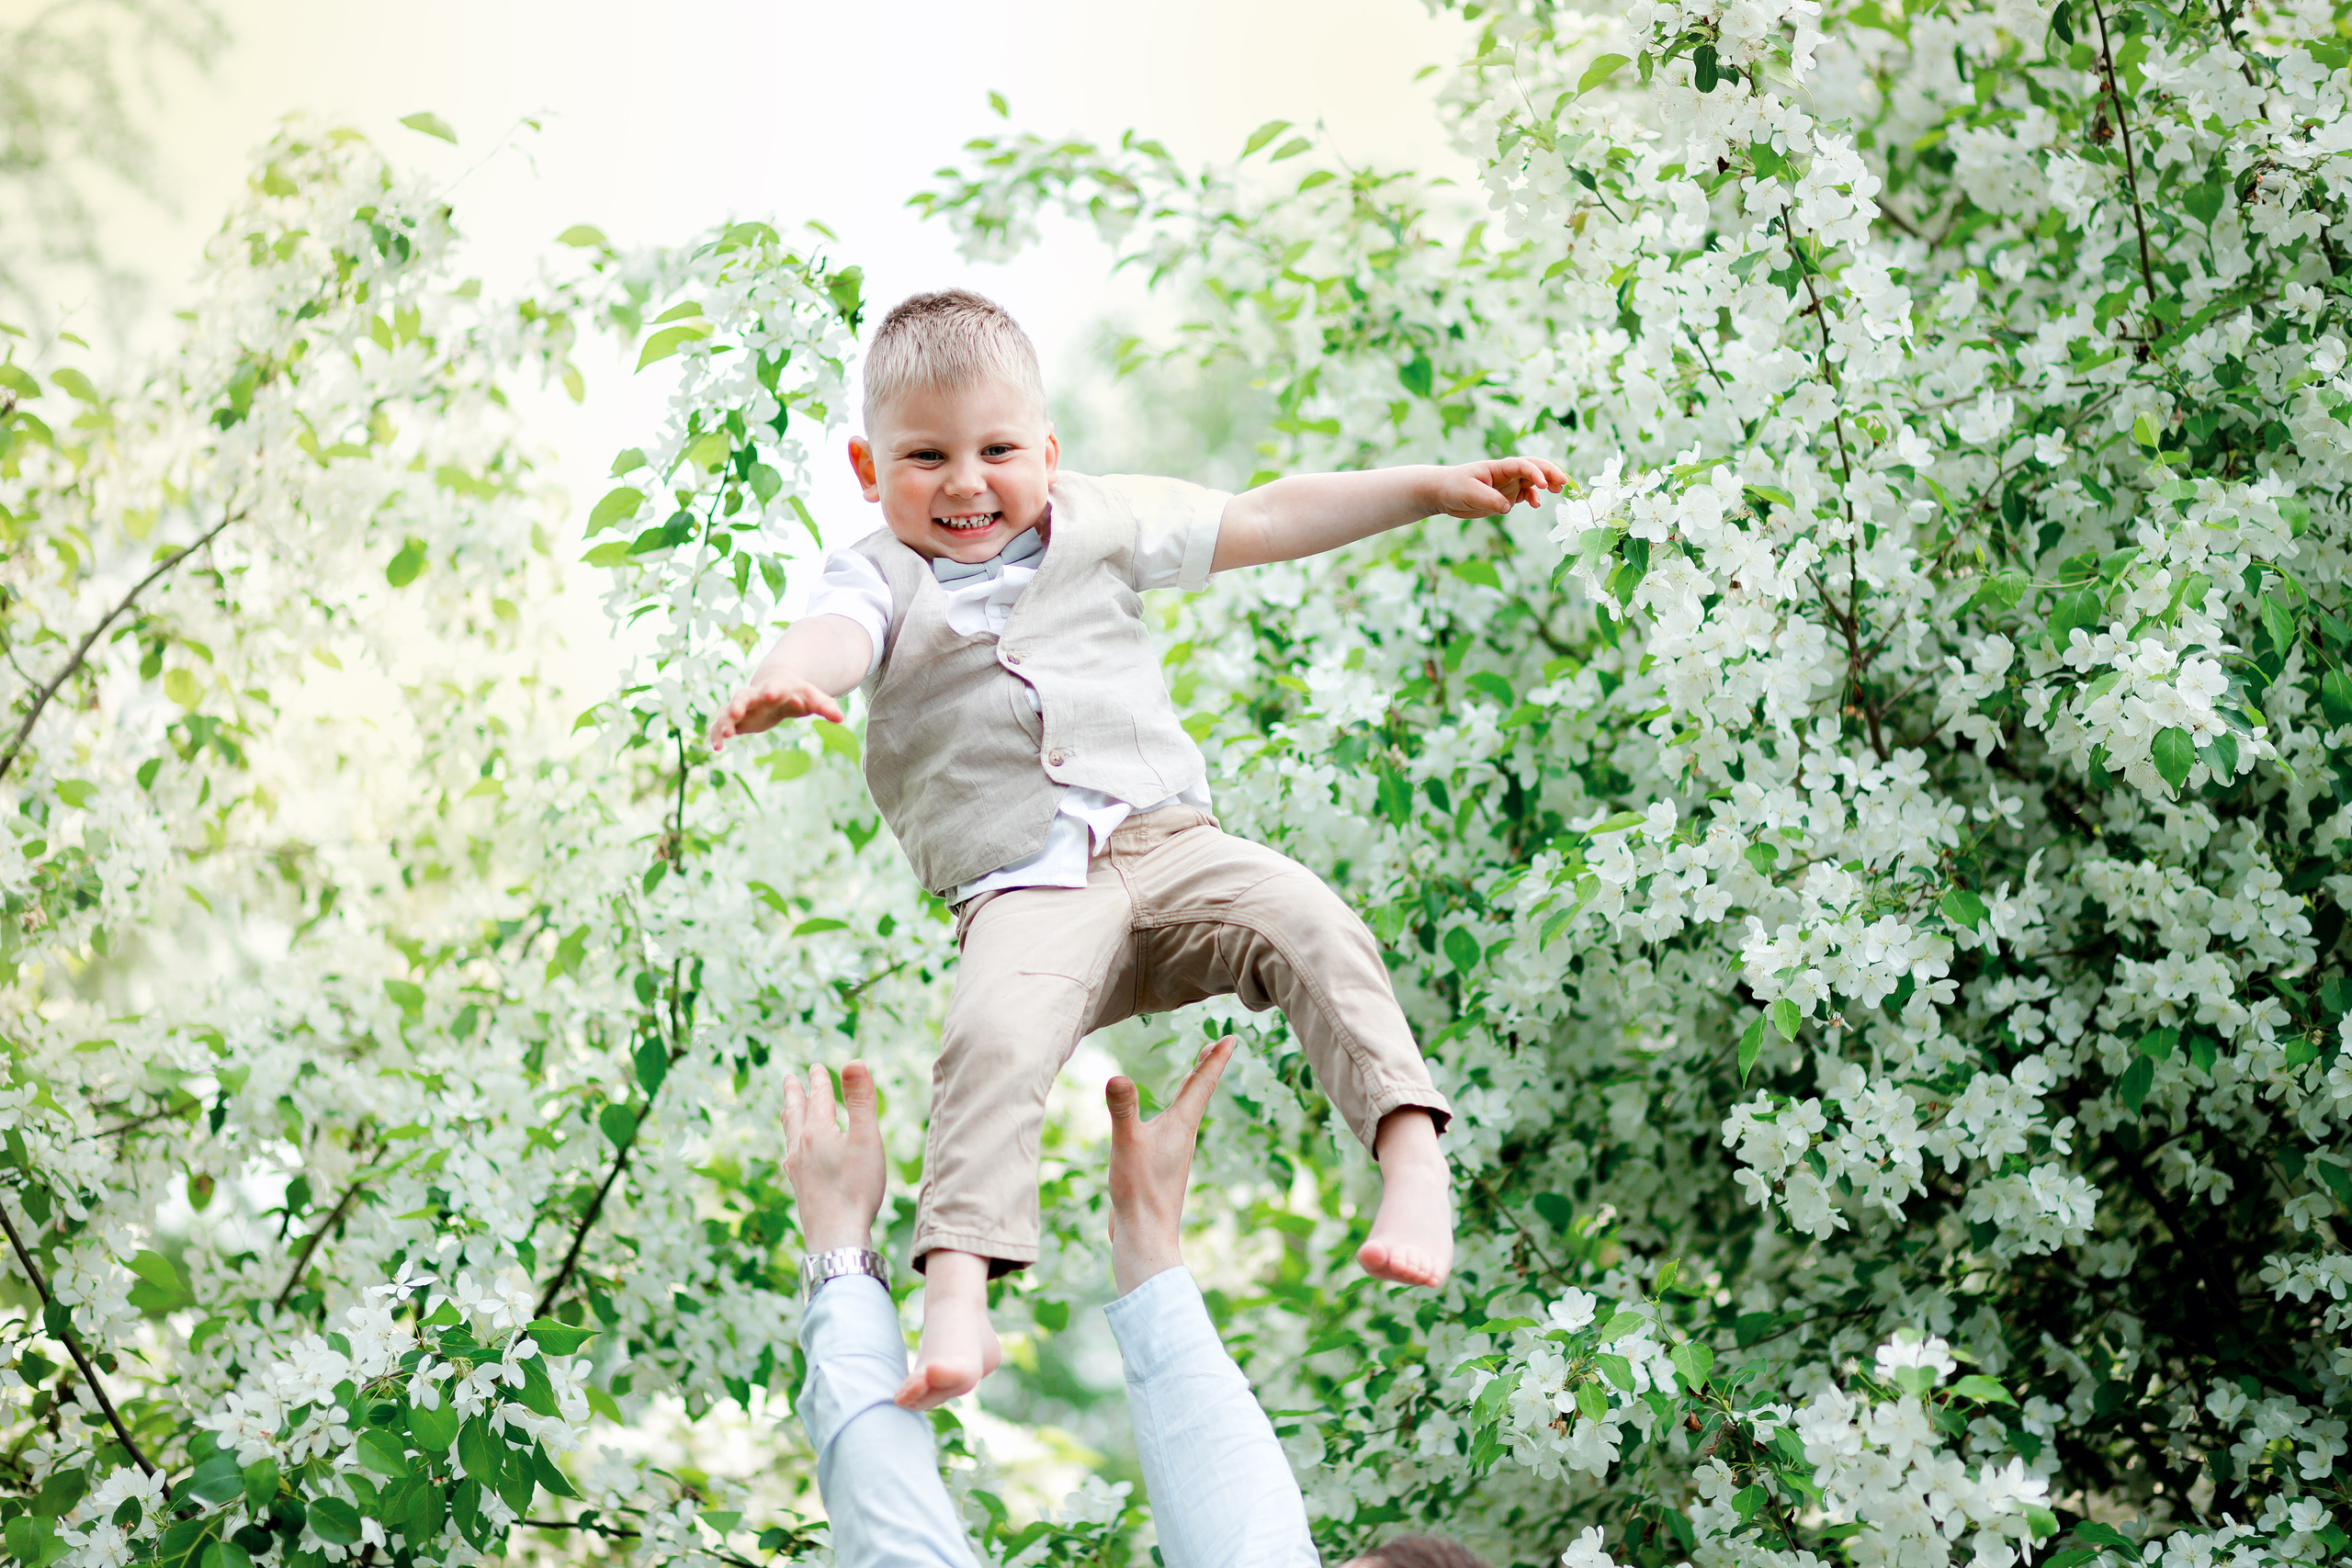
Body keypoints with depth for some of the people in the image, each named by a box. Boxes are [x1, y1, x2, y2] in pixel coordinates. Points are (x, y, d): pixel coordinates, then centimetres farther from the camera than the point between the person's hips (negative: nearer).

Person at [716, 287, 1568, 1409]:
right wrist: (781, 684, -41)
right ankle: (956, 1297, -37)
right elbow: (833, 635, -14)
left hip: (1168, 842, 2)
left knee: (1313, 928, -25)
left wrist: (1434, 488, 10)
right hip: (1024, 894, -2)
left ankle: (1413, 1156, -26)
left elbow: (1268, 522, 17)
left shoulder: (1102, 524, 17)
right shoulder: (881, 578, 9)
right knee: (991, 1042, -29)